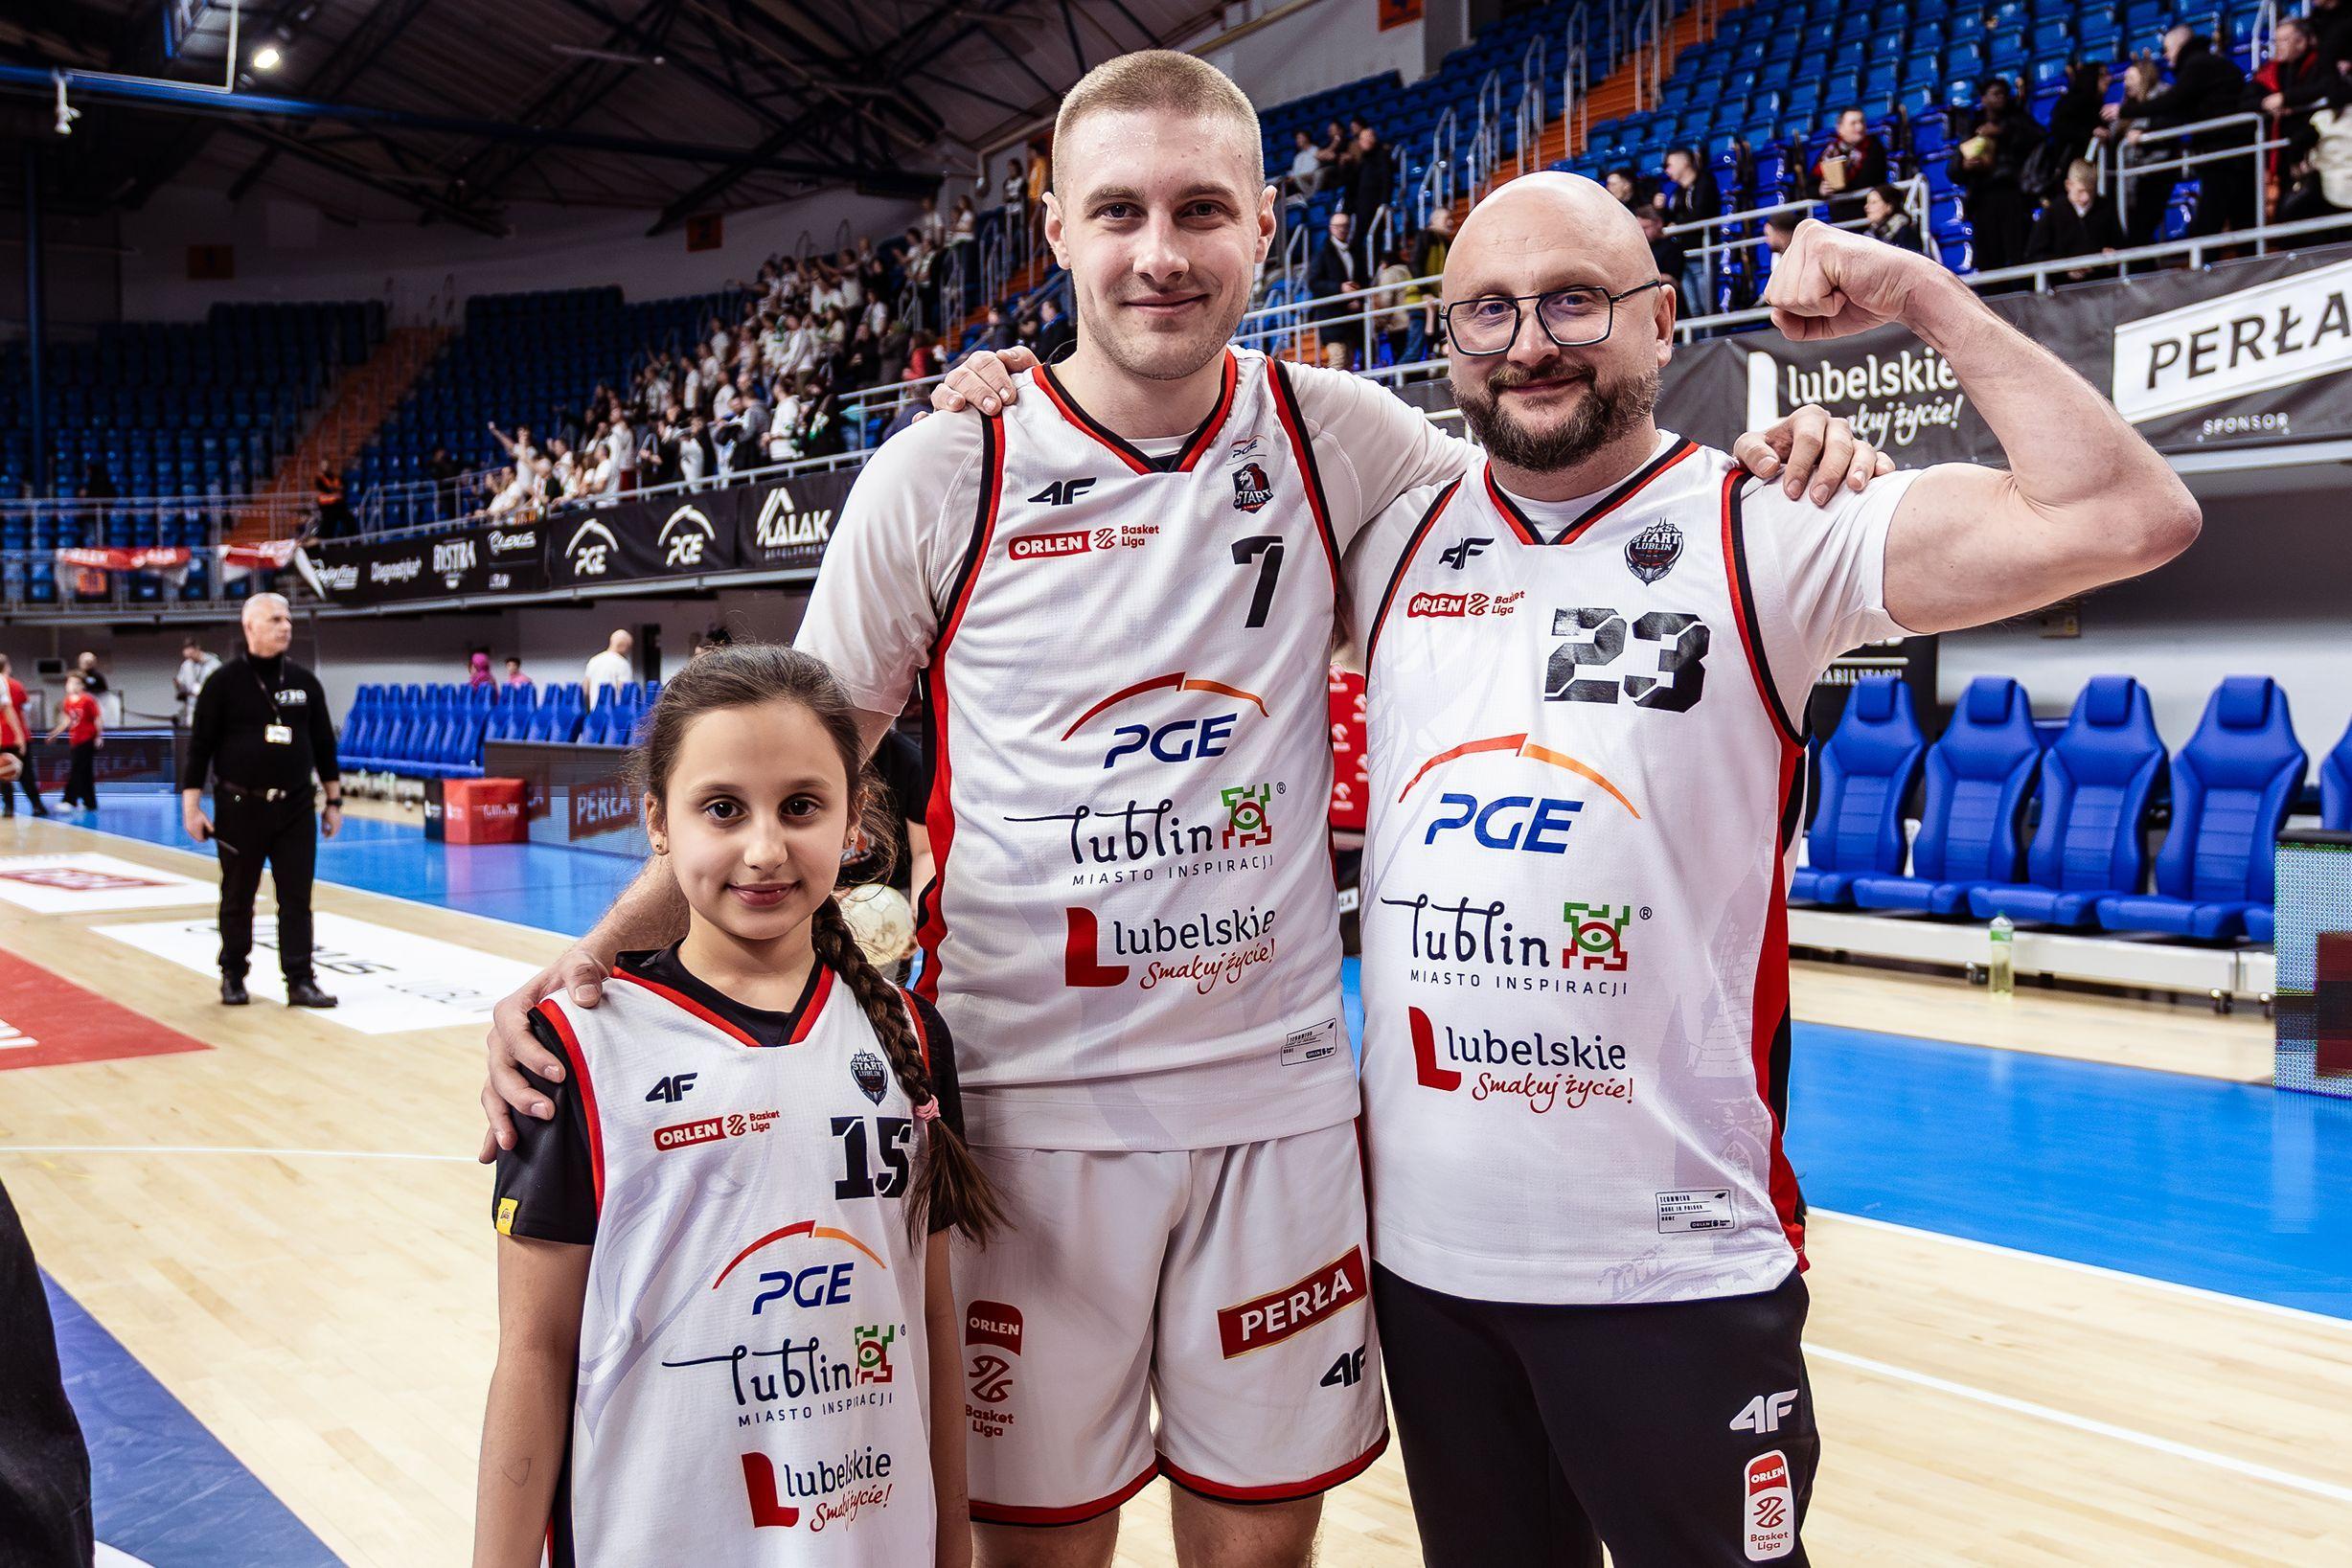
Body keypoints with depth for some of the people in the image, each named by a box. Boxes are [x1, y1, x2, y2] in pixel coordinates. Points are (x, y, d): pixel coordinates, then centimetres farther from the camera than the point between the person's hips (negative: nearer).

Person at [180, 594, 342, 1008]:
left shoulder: (304, 681, 6)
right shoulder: (224, 683, -3)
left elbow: (324, 744, 12)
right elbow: (199, 746, -3)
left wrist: (334, 801, 10)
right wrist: (191, 806, -7)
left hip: (295, 807, 2)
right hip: (240, 807, -2)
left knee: (296, 899, 0)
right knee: (237, 898, 9)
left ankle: (300, 981, 3)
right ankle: (233, 976, 22)